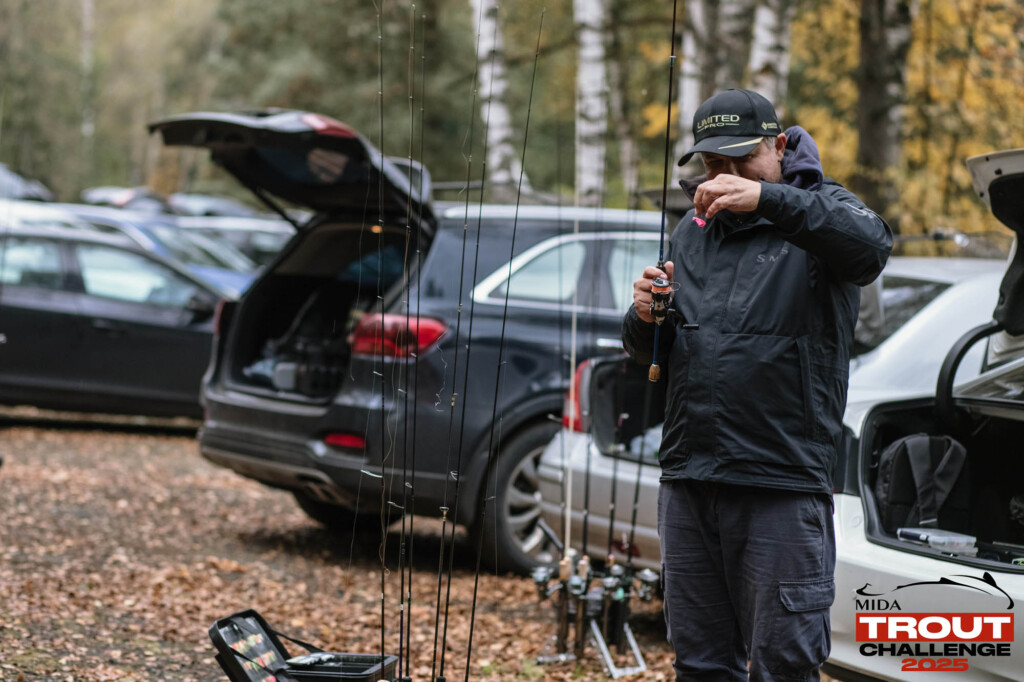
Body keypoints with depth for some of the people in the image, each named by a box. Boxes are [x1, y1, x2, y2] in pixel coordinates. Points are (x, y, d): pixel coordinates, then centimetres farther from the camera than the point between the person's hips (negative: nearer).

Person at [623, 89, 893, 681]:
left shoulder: (820, 208, 1)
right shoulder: (694, 231, 19)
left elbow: (871, 247, -25)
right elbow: (652, 353, 22)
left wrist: (767, 198, -35)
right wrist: (646, 317, -3)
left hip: (782, 486, -6)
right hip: (688, 477, 6)